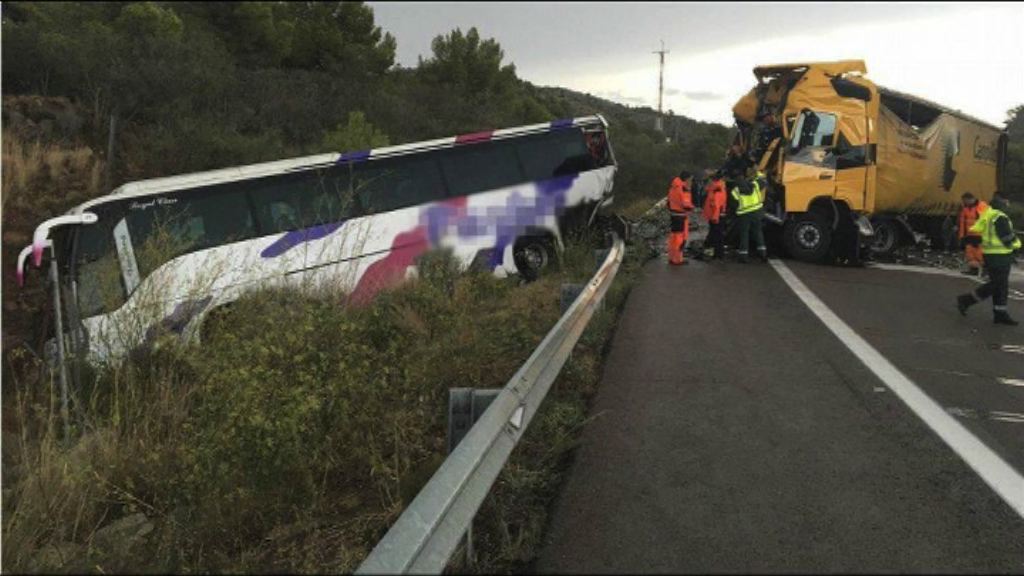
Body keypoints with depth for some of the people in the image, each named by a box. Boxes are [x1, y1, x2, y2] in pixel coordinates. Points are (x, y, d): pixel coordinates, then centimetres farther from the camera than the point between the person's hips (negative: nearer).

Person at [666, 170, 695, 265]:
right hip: (681, 216, -9)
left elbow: (668, 202, 16)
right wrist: (691, 206, -1)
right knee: (680, 237, -3)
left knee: (673, 236, 15)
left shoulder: (673, 188, 10)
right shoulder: (684, 189, -18)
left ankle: (671, 258, 22)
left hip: (672, 214, 9)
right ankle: (677, 259, -1)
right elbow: (686, 205, -20)